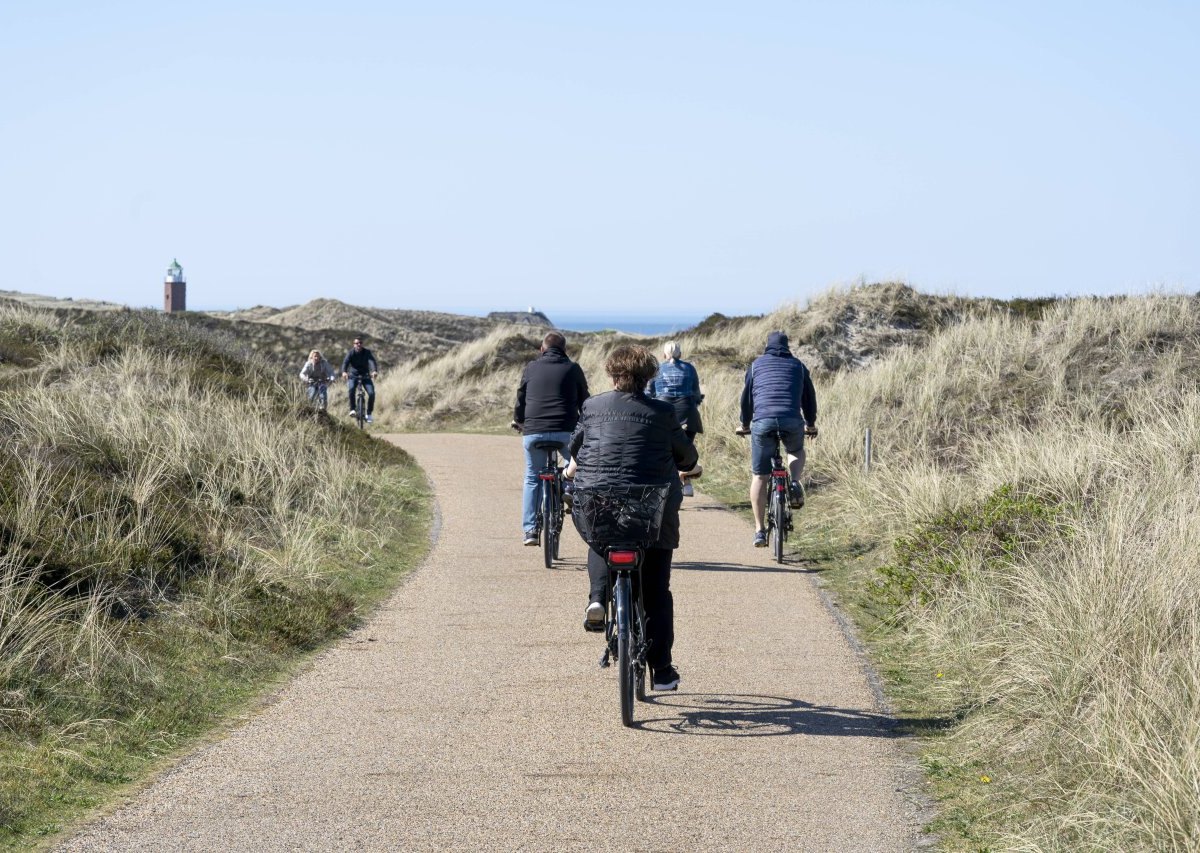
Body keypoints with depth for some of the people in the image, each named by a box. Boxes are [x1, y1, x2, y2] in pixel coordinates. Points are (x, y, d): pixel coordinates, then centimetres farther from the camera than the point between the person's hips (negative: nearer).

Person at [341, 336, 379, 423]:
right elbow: (345, 362, -26)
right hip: (353, 376, -1)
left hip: (365, 376, 1)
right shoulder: (351, 353, -10)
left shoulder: (367, 352, -10)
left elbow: (372, 361, -27)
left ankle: (369, 413, -2)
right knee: (351, 389, -32)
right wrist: (344, 372, -48)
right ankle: (352, 409, -19)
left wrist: (375, 371, -48)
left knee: (371, 393, -18)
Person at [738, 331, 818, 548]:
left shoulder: (756, 365, 20)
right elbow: (809, 397, 26)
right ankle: (795, 484, 4)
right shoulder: (798, 365, 21)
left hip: (763, 421, -1)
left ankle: (759, 530, 6)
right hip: (792, 421, 1)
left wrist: (745, 424, 38)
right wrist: (810, 424, 42)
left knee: (759, 476, 9)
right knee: (796, 452, 34)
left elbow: (746, 397, 24)